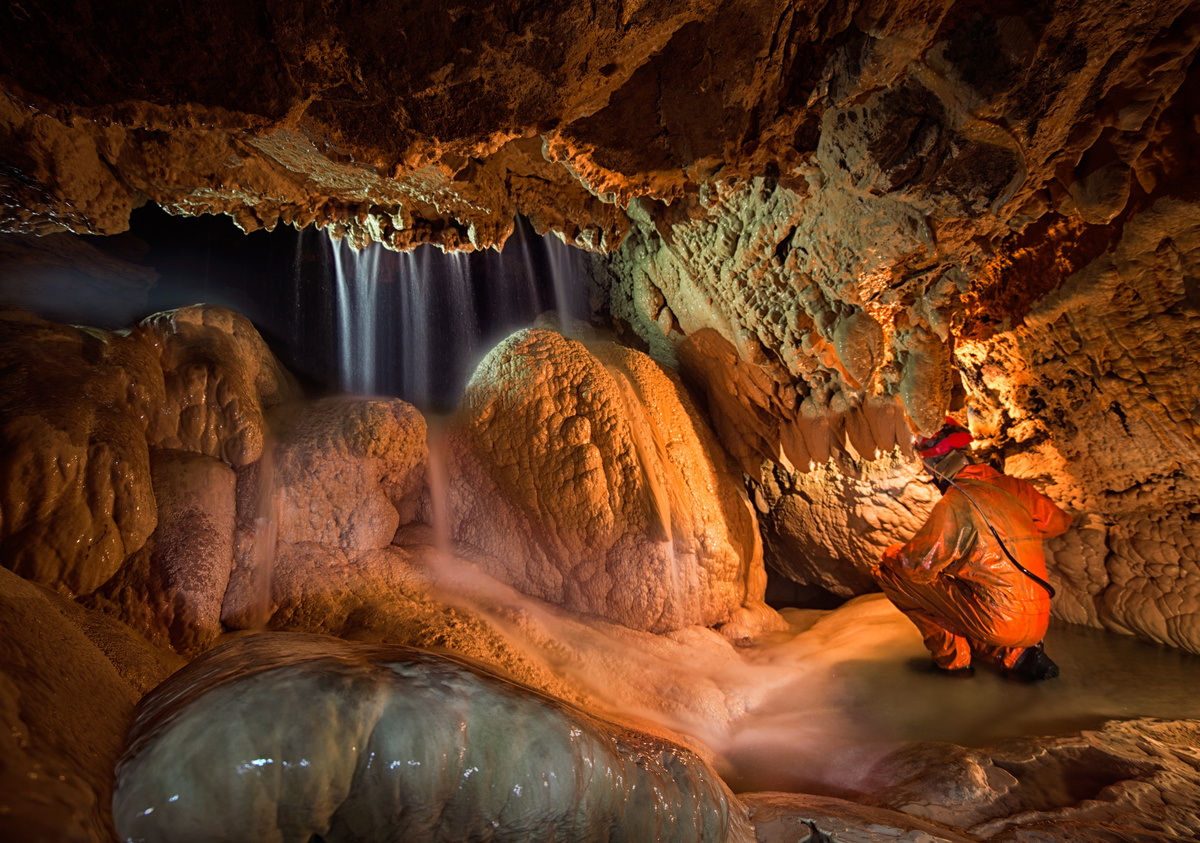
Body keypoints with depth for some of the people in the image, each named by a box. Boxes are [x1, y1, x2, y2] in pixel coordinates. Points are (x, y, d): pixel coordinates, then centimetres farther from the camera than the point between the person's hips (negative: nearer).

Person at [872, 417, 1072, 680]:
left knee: (890, 570, -6)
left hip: (1000, 621, -8)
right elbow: (1059, 521, 21)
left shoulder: (957, 502, -17)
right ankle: (1017, 655, 15)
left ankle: (953, 658, 6)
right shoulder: (1010, 486, 5)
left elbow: (920, 564, -18)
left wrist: (892, 554, 4)